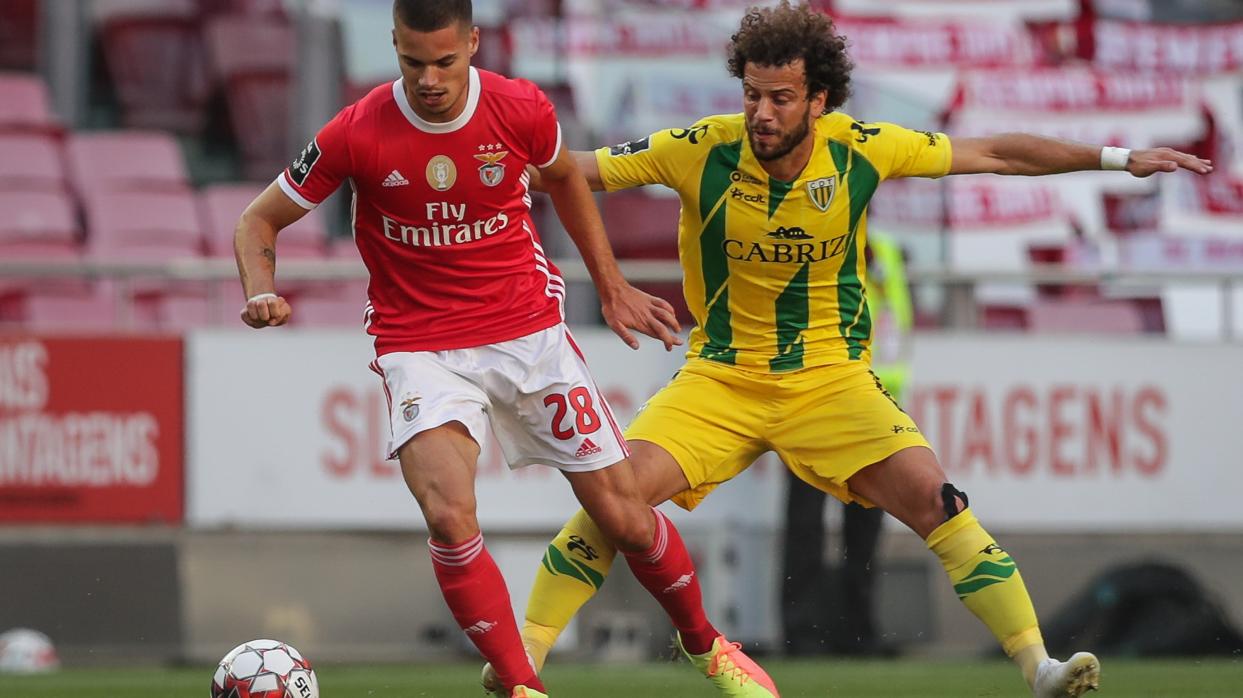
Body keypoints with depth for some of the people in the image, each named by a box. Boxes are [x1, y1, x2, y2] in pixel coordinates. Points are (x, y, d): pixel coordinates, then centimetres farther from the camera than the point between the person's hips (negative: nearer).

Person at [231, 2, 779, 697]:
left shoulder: (522, 110, -10)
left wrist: (612, 286, 17)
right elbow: (260, 222, -1)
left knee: (625, 517, 4)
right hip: (422, 347, -2)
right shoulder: (357, 134, -14)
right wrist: (263, 293, -21)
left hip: (530, 330, 2)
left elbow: (565, 176, 15)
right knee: (450, 516, -27)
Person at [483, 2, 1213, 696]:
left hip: (832, 377, 0)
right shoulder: (703, 151, -13)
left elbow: (995, 153, 0)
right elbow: (579, 168, -7)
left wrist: (1118, 158, -1)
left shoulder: (860, 148, -10)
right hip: (721, 376, 0)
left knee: (934, 500, -18)